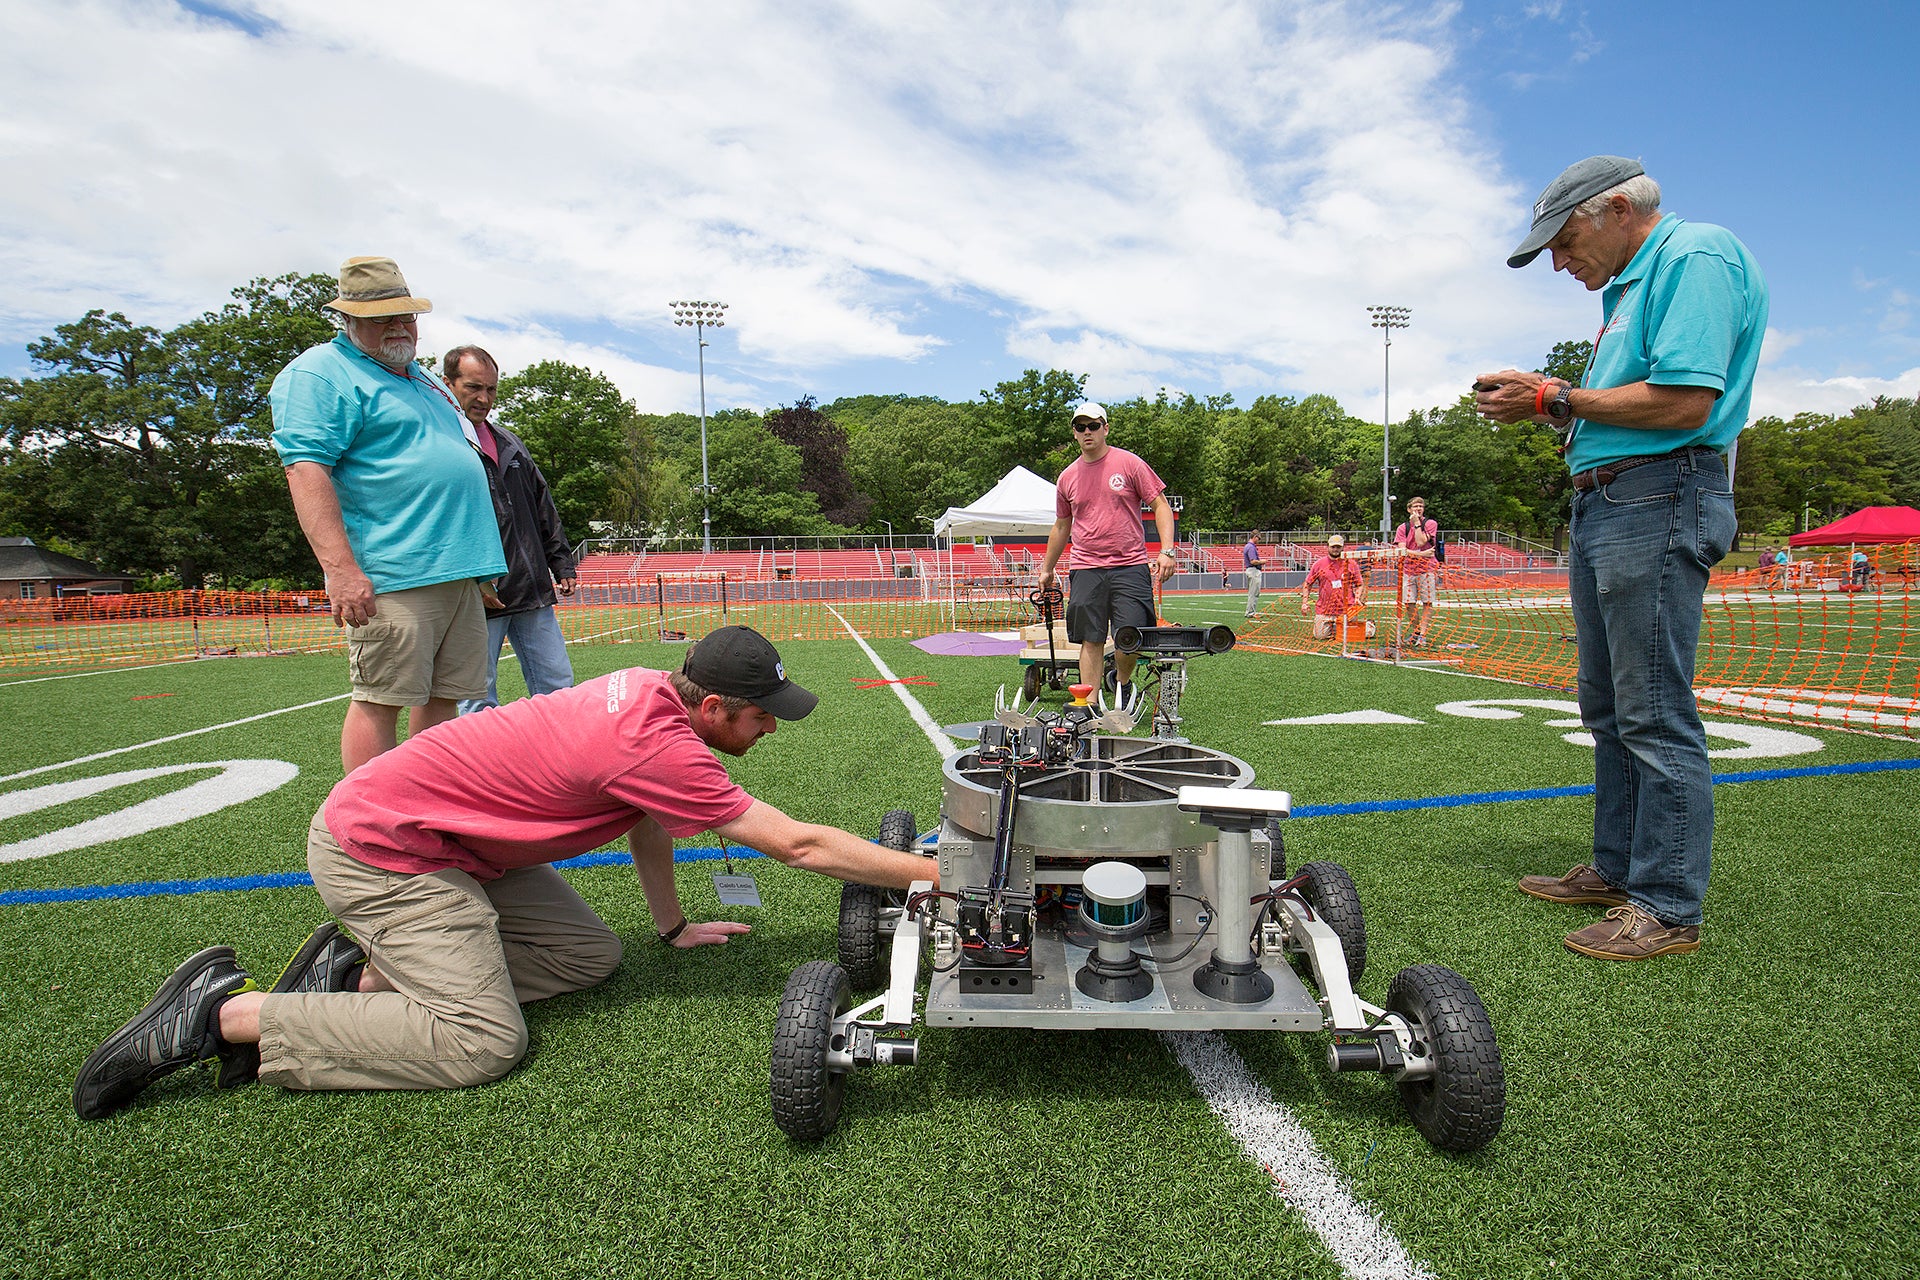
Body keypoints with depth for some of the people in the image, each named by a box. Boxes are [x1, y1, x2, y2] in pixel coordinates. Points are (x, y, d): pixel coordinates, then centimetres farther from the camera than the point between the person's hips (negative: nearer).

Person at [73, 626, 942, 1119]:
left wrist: (672, 926, 20)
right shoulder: (659, 746, -28)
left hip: (451, 844, 10)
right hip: (380, 849, -10)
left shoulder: (652, 692, -1)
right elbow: (799, 845, -25)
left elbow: (649, 822, 14)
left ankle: (356, 974, 10)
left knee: (591, 955, 4)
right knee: (482, 1042, -17)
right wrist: (933, 875, -17)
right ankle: (231, 1015, -6)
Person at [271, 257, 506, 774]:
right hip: (391, 577, -8)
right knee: (379, 700, -6)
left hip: (459, 571, 8)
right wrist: (340, 568, -24)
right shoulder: (320, 374, -1)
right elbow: (306, 471, -13)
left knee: (444, 697, 9)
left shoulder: (426, 380, 26)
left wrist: (482, 564, 26)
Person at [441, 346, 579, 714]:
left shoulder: (509, 442, 20)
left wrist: (562, 564, 19)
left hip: (533, 593, 7)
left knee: (558, 690, 8)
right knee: (478, 705, 1)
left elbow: (544, 510, 25)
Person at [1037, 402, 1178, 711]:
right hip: (1086, 569, 3)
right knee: (1091, 641, 1)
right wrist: (1047, 568, 26)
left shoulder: (1129, 463, 1)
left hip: (1129, 567, -3)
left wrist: (1166, 551, -11)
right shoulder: (1067, 477, 12)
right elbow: (1061, 526, 24)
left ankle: (1122, 682, 20)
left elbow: (1161, 506, 2)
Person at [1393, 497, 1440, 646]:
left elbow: (1421, 542, -13)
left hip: (1427, 568, -2)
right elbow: (1402, 550, -4)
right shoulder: (1402, 527, 9)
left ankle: (1422, 634, -3)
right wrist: (1422, 554, -16)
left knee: (1427, 602, -5)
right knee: (1409, 603, 0)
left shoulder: (1430, 524, 3)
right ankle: (1416, 631, 16)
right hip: (1408, 569, 3)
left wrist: (1417, 523, -6)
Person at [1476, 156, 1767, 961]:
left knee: (1655, 715, -8)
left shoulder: (1696, 254, -7)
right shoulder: (1630, 285, 23)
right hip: (1603, 503, 10)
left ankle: (1668, 908, 0)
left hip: (1658, 501, -10)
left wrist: (1555, 397, -11)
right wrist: (1549, 410, 8)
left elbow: (1685, 402, -19)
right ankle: (1618, 868, 25)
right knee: (1610, 710, 14)